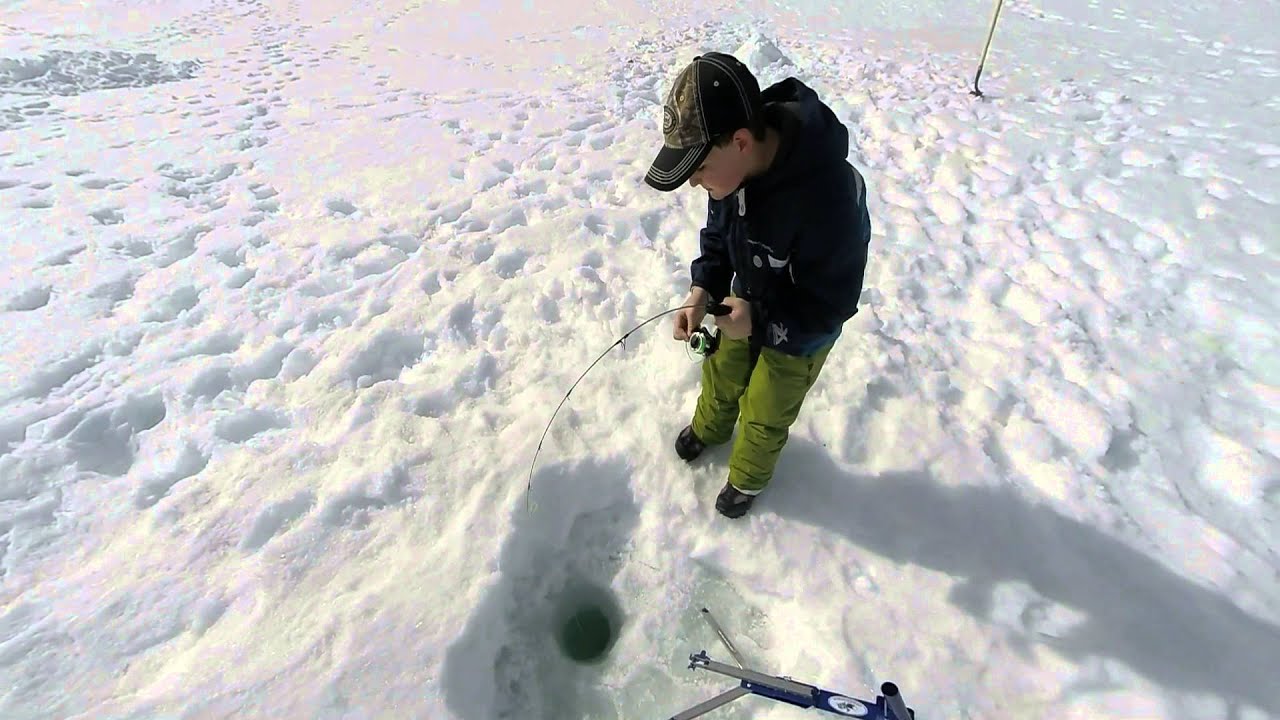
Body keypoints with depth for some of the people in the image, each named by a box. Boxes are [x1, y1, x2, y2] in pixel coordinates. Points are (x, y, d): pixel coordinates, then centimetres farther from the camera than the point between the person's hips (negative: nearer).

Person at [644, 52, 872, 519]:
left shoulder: (827, 198, -40)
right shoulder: (734, 164, -20)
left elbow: (833, 302, -27)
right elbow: (718, 235, -2)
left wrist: (761, 322, -36)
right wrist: (702, 290, -17)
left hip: (800, 331, -5)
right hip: (746, 306, 5)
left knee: (764, 414, 17)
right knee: (721, 378, 27)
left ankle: (749, 476, 48)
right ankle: (709, 429, 59)